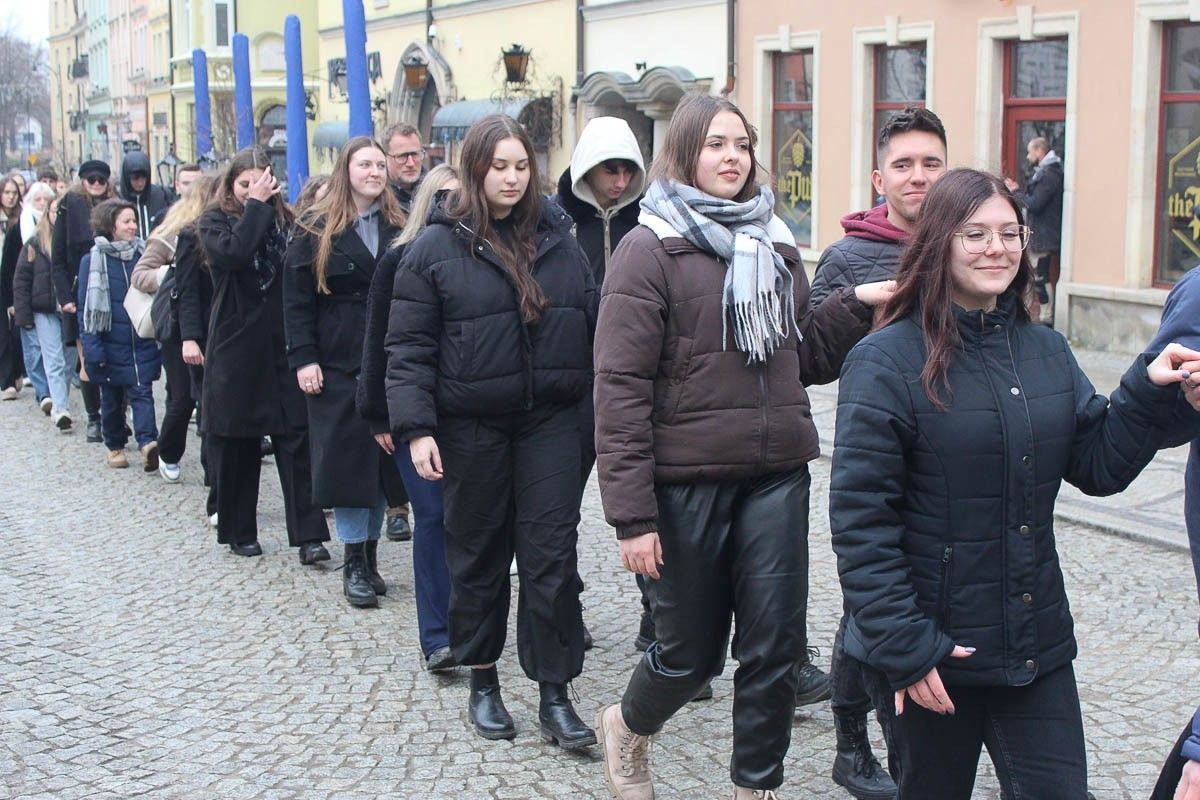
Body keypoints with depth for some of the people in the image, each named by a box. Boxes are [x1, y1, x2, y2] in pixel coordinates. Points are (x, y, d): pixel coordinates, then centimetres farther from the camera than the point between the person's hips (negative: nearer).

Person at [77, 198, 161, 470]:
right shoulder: (92, 261, -4)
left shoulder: (143, 255, 4)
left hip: (142, 343, 1)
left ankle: (148, 442, -23)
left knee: (142, 392, -11)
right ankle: (115, 446, 24)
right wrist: (91, 346, -11)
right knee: (111, 399, 10)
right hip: (111, 345, -1)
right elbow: (85, 307, -4)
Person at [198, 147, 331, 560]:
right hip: (235, 349, -2)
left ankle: (309, 534, -2)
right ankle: (238, 531, 20)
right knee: (235, 444, 7)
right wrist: (255, 205, -15)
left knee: (297, 439, -4)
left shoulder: (285, 221, 9)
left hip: (282, 348, 2)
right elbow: (232, 253, -21)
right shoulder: (215, 221, 2)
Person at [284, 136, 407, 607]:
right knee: (347, 456, -2)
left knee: (383, 457, 6)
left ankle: (370, 553, 17)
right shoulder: (316, 230, 2)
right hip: (338, 364, -2)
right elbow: (297, 300, -1)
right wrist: (303, 358, -11)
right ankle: (354, 563, 6)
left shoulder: (398, 228, 9)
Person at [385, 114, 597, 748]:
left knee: (552, 557, 0)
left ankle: (554, 696, 8)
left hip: (549, 422, 2)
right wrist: (416, 427, -13)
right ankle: (482, 683, 26)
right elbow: (408, 345, -5)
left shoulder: (558, 239, 8)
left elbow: (592, 324, 12)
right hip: (471, 428, -2)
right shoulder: (436, 246, -3)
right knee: (478, 557, 10)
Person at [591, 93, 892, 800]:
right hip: (688, 480, -4)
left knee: (776, 648, 5)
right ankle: (627, 729, 40)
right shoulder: (650, 249, -6)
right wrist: (633, 515, -15)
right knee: (693, 649, 8)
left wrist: (855, 305, 0)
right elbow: (621, 387, -11)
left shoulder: (776, 246, 12)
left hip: (777, 477, 5)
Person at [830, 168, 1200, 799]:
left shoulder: (1046, 351, 8)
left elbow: (1098, 467, 8)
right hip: (929, 653, -5)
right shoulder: (887, 360, -12)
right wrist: (901, 646, -18)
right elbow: (859, 516, -15)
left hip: (1037, 646, 5)